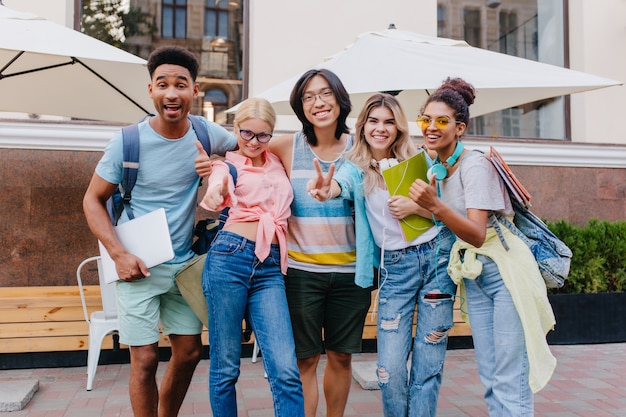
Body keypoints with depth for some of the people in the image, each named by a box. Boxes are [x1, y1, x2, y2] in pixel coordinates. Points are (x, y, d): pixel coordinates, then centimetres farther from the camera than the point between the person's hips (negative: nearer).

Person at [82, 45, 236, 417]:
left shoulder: (207, 134, -4)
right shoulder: (128, 142, -13)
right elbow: (93, 200, -5)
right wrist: (119, 254, -16)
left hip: (185, 264, 4)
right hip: (139, 266, -4)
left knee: (189, 353, 12)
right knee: (146, 360, -3)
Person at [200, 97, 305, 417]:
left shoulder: (277, 163, 18)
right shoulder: (227, 164, 5)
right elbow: (216, 188, -18)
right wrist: (215, 192, -42)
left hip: (271, 269, 3)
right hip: (230, 258, -3)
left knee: (286, 370, -9)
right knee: (225, 367, 4)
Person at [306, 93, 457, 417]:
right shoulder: (357, 167, 3)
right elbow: (340, 183, -22)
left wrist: (416, 207, -14)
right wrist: (326, 191, -45)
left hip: (437, 256, 1)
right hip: (394, 266, 0)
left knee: (429, 363, 3)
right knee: (390, 368, -4)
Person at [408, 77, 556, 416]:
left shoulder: (475, 165, -17)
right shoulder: (435, 170, 6)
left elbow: (478, 234, -28)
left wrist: (436, 206, -40)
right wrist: (422, 204, 4)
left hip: (506, 270, -7)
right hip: (472, 276, 8)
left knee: (511, 382, -5)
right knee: (489, 378, 12)